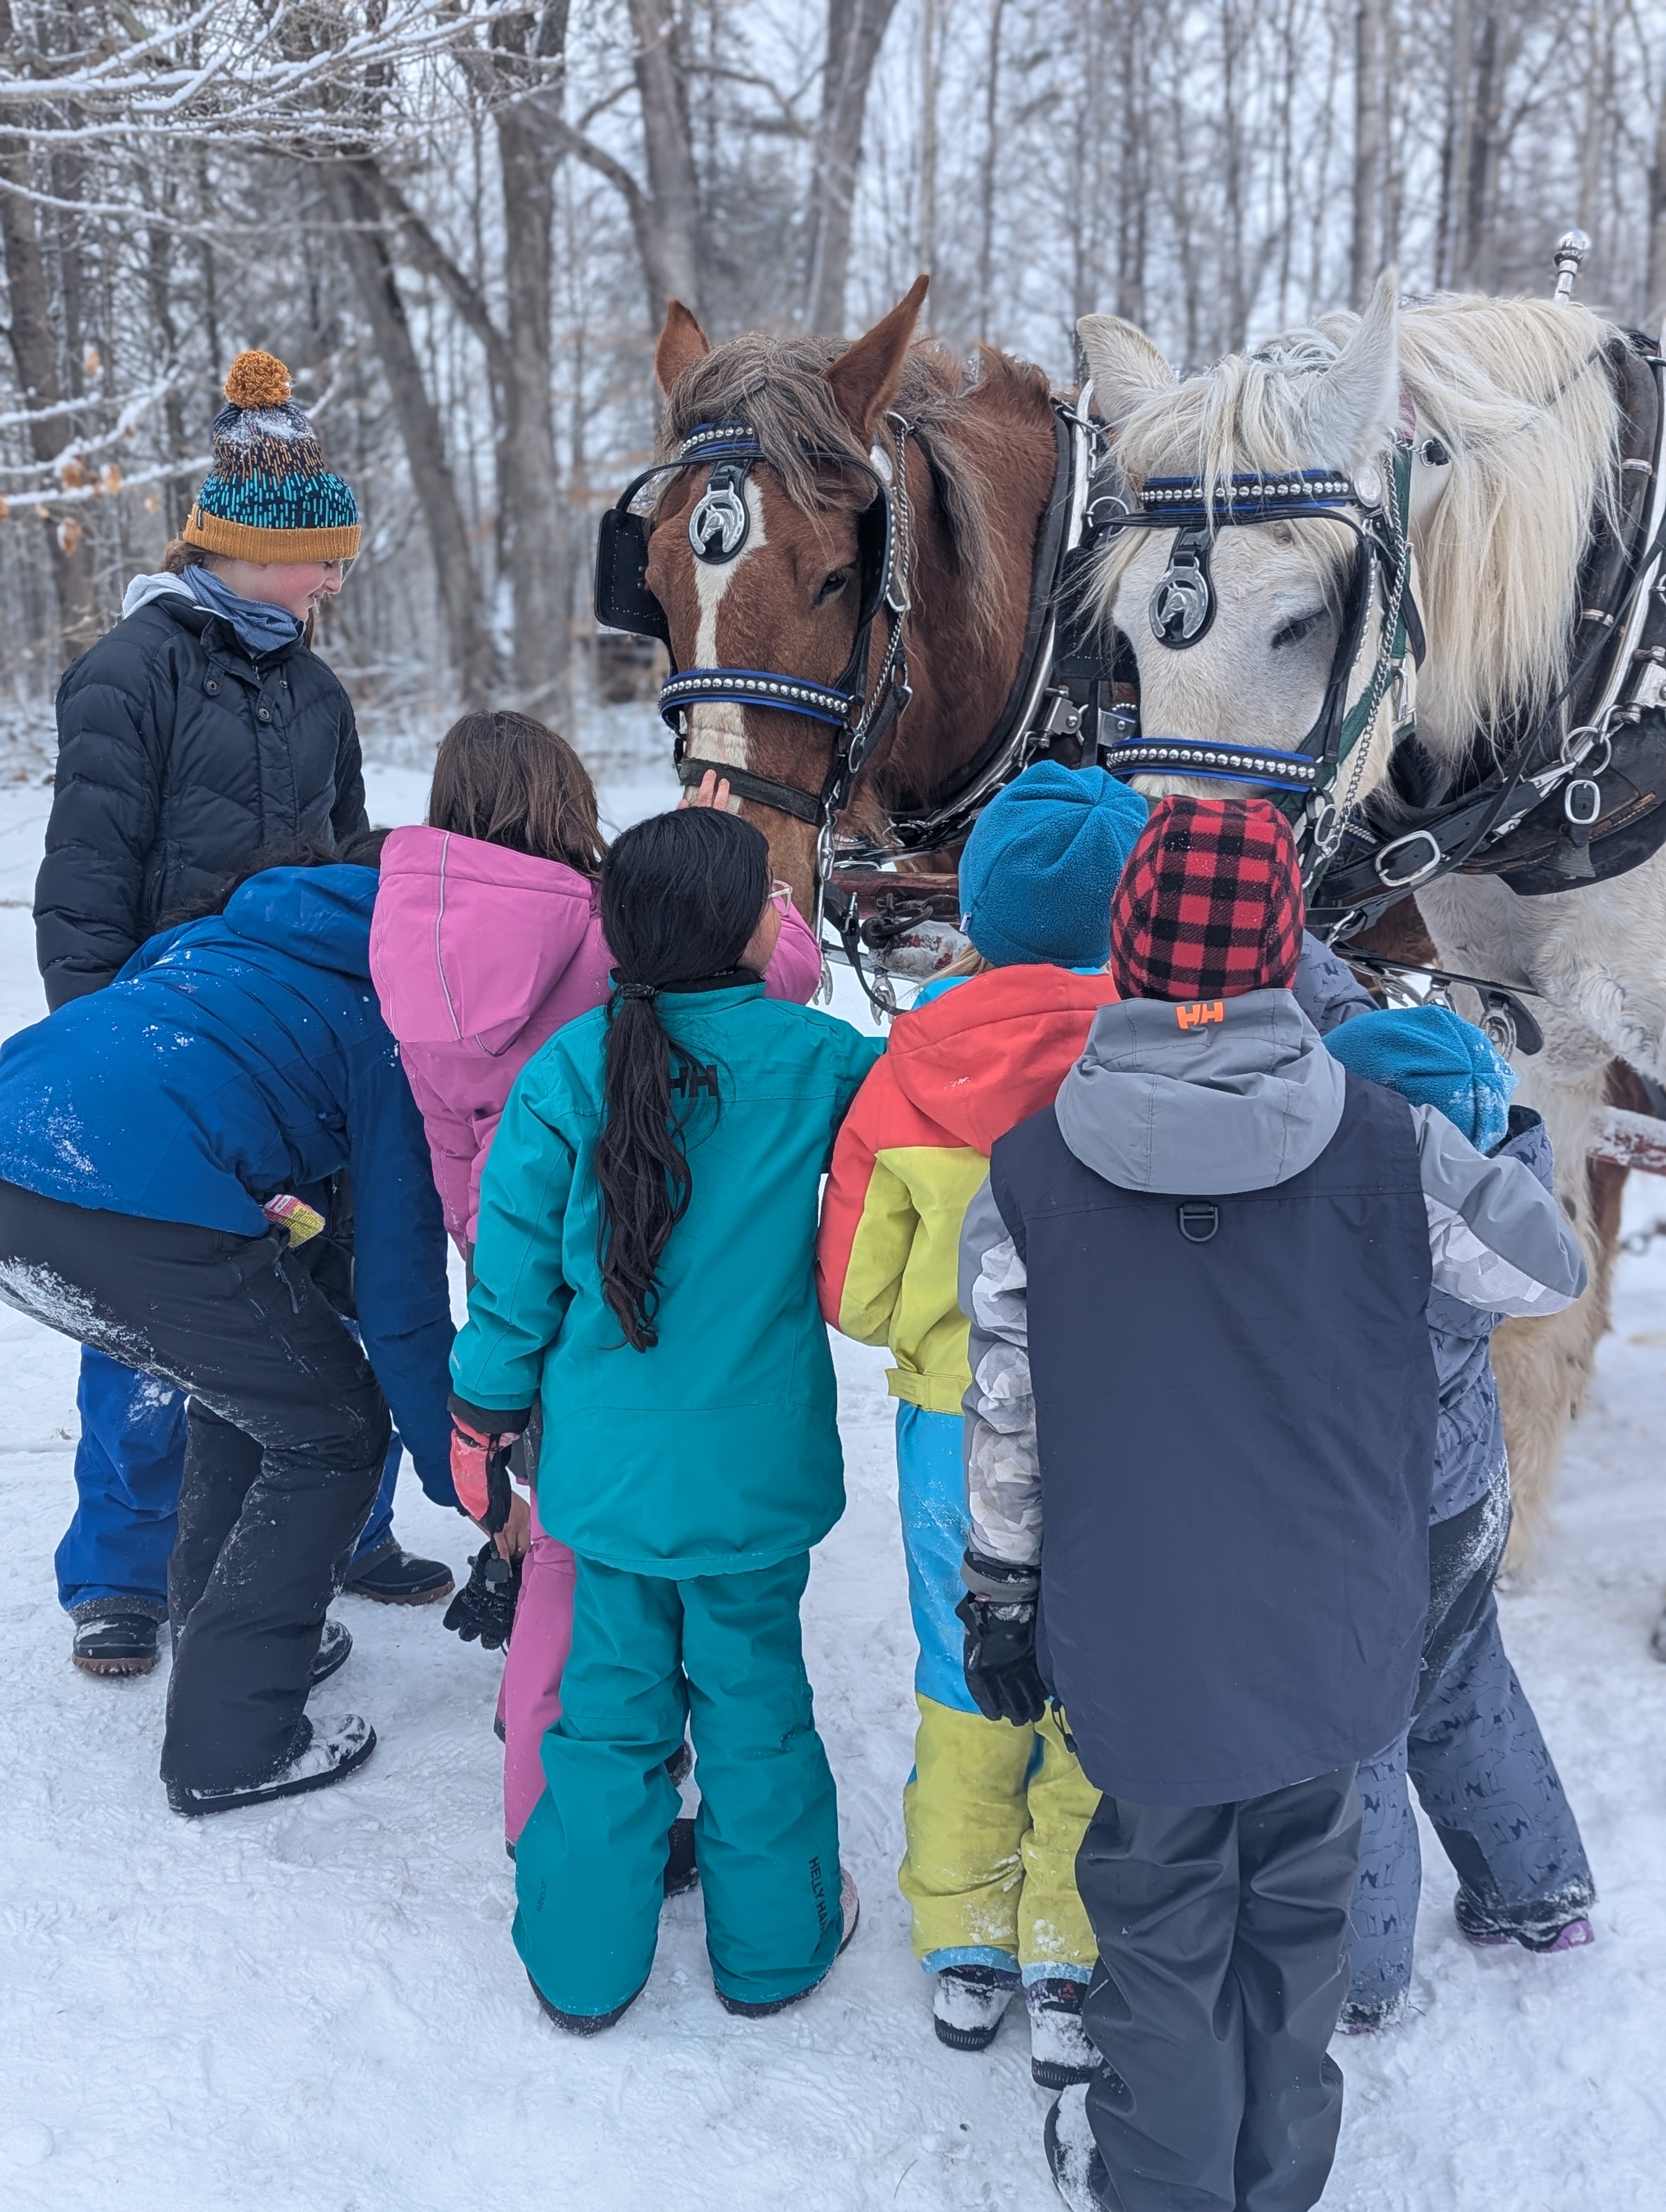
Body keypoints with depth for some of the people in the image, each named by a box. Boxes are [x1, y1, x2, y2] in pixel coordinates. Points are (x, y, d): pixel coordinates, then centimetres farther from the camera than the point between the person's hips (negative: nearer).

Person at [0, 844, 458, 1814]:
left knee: (248, 1388, 29)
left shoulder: (227, 934, 29)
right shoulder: (401, 1015, 8)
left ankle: (223, 1645, 42)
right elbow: (400, 1278, 6)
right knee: (335, 1434, 13)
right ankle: (230, 1741, 19)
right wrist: (459, 1473, 14)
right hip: (148, 1206, -8)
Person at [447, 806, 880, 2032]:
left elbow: (514, 1266, -5)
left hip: (607, 1460, 1)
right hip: (753, 1467, -1)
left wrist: (485, 1422, 5)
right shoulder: (811, 1057, -11)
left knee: (610, 1694, 17)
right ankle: (773, 1943, 34)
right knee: (753, 1693, 17)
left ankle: (584, 1962, 31)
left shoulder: (569, 1069, -9)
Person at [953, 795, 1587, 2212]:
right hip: (1339, 1641, 2)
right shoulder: (1386, 1147, -14)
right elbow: (1551, 1275, 2)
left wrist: (1002, 1596, 9)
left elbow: (1007, 1421, -5)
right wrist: (1503, 1162, 19)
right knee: (1298, 1910, 23)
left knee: (1164, 1925, 19)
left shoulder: (1033, 1169, -14)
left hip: (1142, 1646, -1)